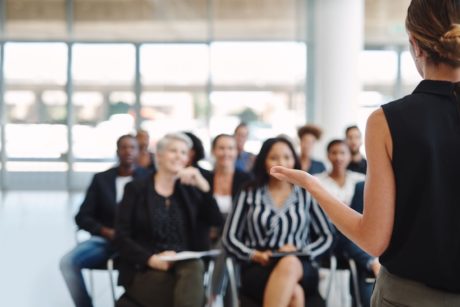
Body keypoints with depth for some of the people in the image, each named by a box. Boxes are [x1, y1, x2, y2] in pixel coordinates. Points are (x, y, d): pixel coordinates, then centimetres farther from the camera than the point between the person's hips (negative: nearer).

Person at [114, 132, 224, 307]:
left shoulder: (189, 191, 17)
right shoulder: (136, 189, 7)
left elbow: (216, 222, 5)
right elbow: (121, 237, -2)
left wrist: (203, 186, -7)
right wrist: (151, 259, -18)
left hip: (185, 265, 3)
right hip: (145, 270, -3)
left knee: (196, 266, -34)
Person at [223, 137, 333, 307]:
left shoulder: (306, 194, 12)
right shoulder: (249, 194, 11)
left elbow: (326, 236, 12)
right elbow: (230, 237, 8)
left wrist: (301, 253, -8)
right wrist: (254, 255, -11)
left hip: (300, 269, 1)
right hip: (258, 268, -1)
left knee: (289, 263, -39)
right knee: (293, 293, -37)